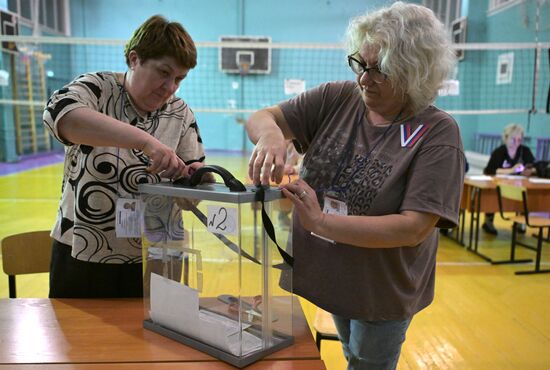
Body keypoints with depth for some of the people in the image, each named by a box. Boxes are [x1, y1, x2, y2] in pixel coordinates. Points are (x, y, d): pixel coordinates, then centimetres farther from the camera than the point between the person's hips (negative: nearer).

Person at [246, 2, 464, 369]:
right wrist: (271, 134, -36)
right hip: (332, 275, 4)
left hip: (383, 290, -4)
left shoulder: (437, 133, -21)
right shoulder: (336, 99, -10)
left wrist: (320, 222, -35)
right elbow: (261, 117, -11)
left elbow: (414, 228, -27)